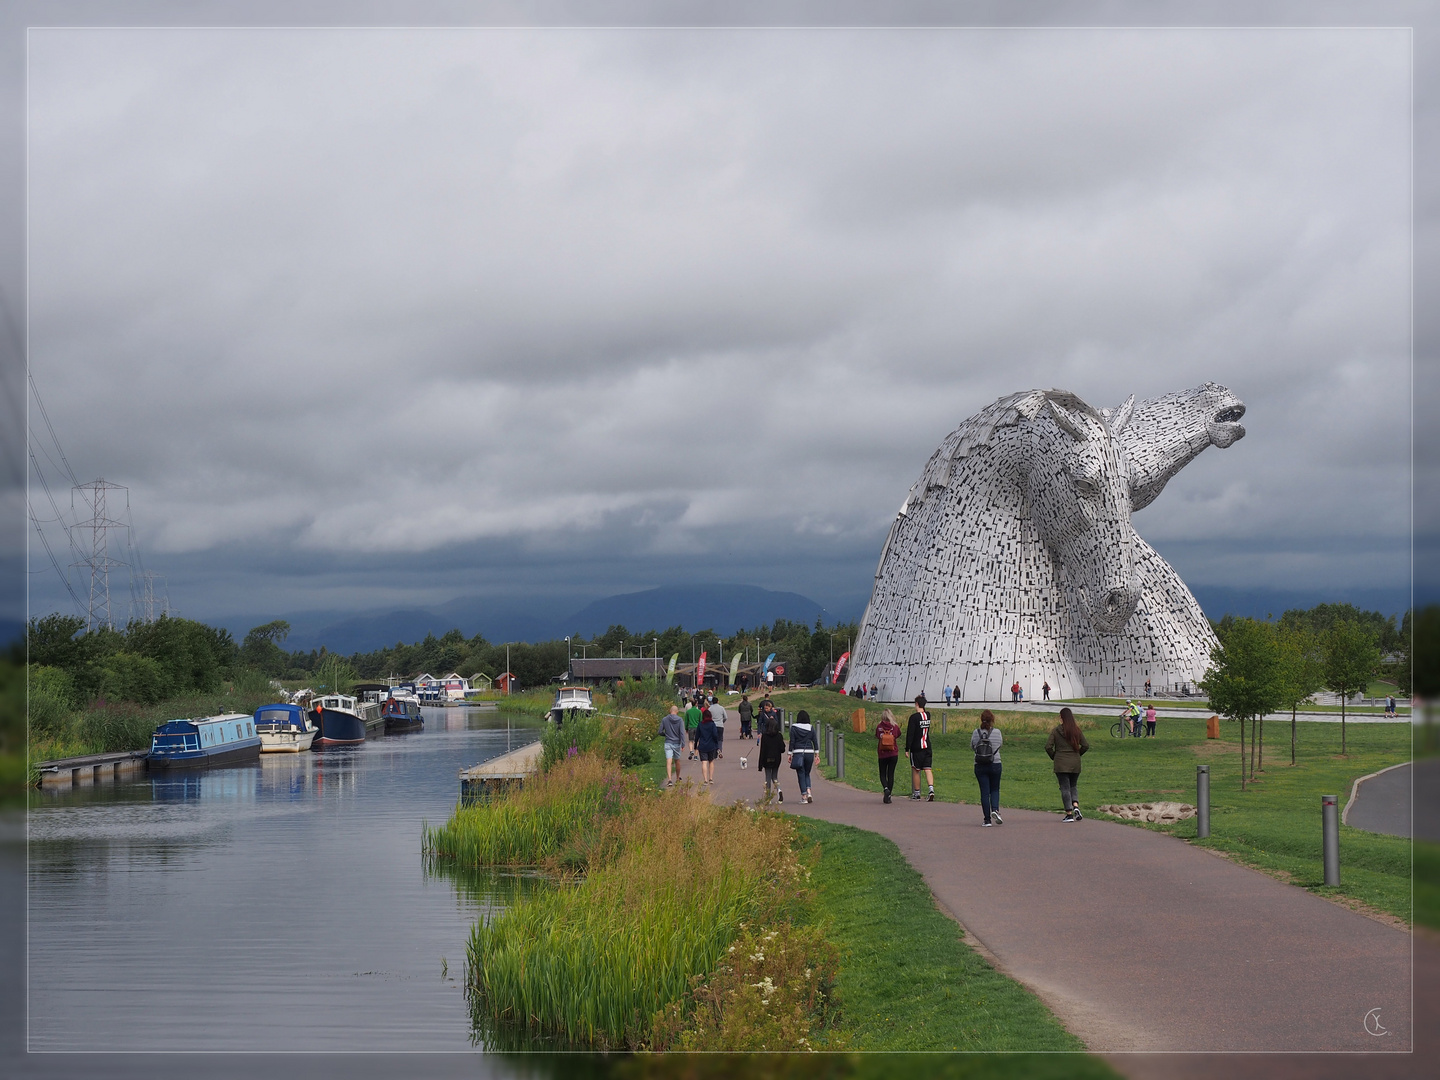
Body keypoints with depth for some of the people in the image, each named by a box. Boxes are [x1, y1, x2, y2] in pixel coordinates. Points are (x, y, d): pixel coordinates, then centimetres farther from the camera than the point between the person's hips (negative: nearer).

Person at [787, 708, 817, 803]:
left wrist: (790, 754, 0)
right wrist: (816, 755, 10)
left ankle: (804, 796, -1)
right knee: (807, 774, 16)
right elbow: (815, 742, 5)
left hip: (798, 753, -3)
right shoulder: (811, 728, 4)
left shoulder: (794, 728, -3)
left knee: (801, 775, 3)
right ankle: (809, 792, -3)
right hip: (809, 753, 3)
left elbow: (792, 742, -5)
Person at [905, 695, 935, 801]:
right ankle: (931, 789, -18)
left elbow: (910, 734, -15)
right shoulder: (928, 715, 4)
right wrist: (922, 699, 20)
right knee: (927, 769, 1)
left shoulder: (914, 717, -14)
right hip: (927, 747, 5)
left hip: (916, 748, -5)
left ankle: (916, 793, 12)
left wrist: (907, 749, -12)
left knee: (915, 770, 6)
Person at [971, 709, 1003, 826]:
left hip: (980, 767, 0)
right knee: (995, 789, 17)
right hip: (995, 765, 0)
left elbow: (972, 747, 6)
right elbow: (1000, 743, 8)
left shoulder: (976, 733, -6)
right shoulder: (997, 732, -7)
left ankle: (987, 819, 4)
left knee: (984, 792, 5)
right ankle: (995, 809, -8)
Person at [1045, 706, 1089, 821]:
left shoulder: (1056, 731, -7)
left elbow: (1048, 746, -10)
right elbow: (1086, 746, 3)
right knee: (1072, 787, 18)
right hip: (1075, 764, 3)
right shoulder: (1077, 730, 1)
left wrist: (1054, 757, 6)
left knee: (1065, 788, 2)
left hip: (1061, 764, -3)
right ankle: (1076, 806, -4)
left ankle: (1069, 814, -1)